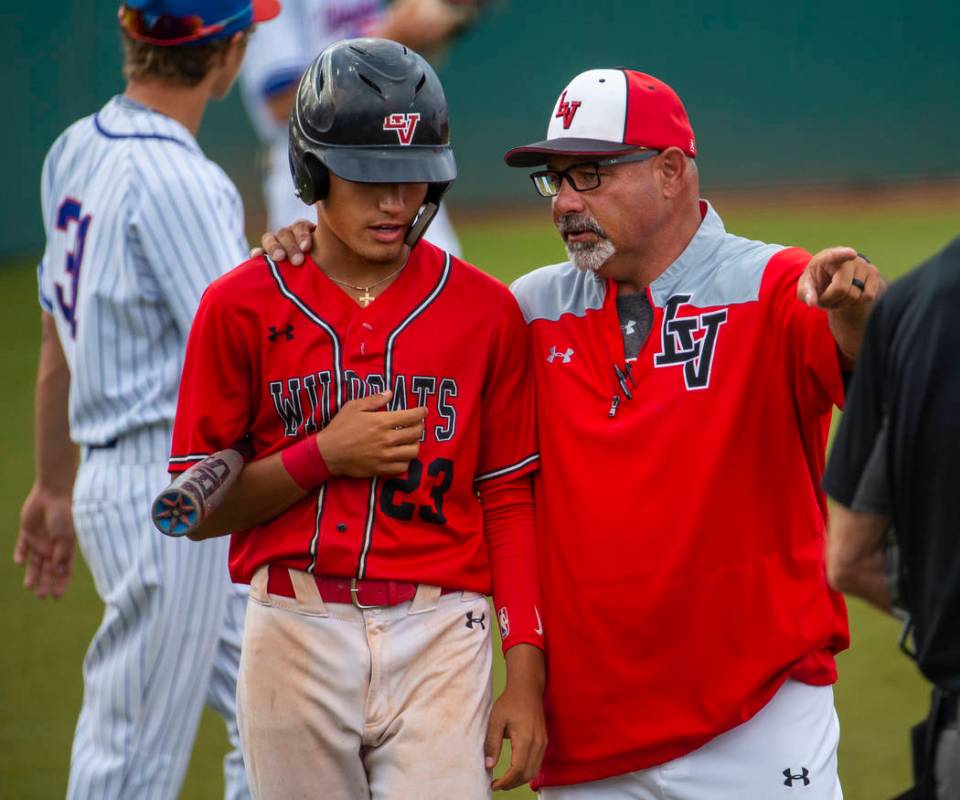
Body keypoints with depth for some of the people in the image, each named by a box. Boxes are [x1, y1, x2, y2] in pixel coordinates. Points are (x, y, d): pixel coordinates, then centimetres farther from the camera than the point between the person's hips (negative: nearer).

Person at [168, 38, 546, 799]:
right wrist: (322, 456, -11)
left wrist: (526, 674, -2)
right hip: (296, 637, 0)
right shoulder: (242, 306, 2)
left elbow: (509, 501, 5)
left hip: (439, 642, 0)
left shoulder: (485, 311, 4)